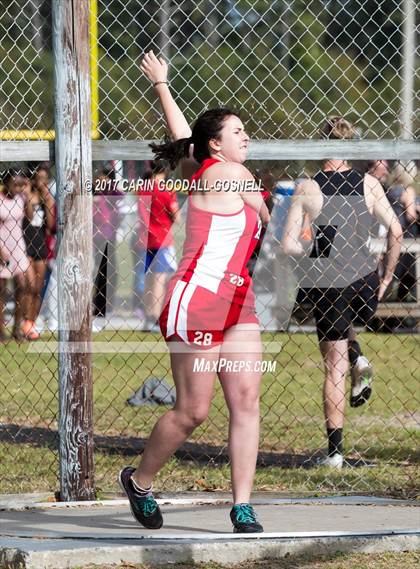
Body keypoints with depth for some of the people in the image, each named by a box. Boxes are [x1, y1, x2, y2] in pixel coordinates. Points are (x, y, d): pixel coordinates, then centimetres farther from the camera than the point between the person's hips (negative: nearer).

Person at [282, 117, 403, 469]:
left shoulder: (307, 189, -5)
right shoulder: (369, 185, -1)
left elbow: (289, 244, -8)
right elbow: (396, 232, -5)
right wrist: (386, 277, 6)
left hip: (326, 285, -2)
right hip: (364, 282, 2)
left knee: (334, 365, 6)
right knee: (344, 324, 36)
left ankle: (335, 451, 4)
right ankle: (358, 360, 5)